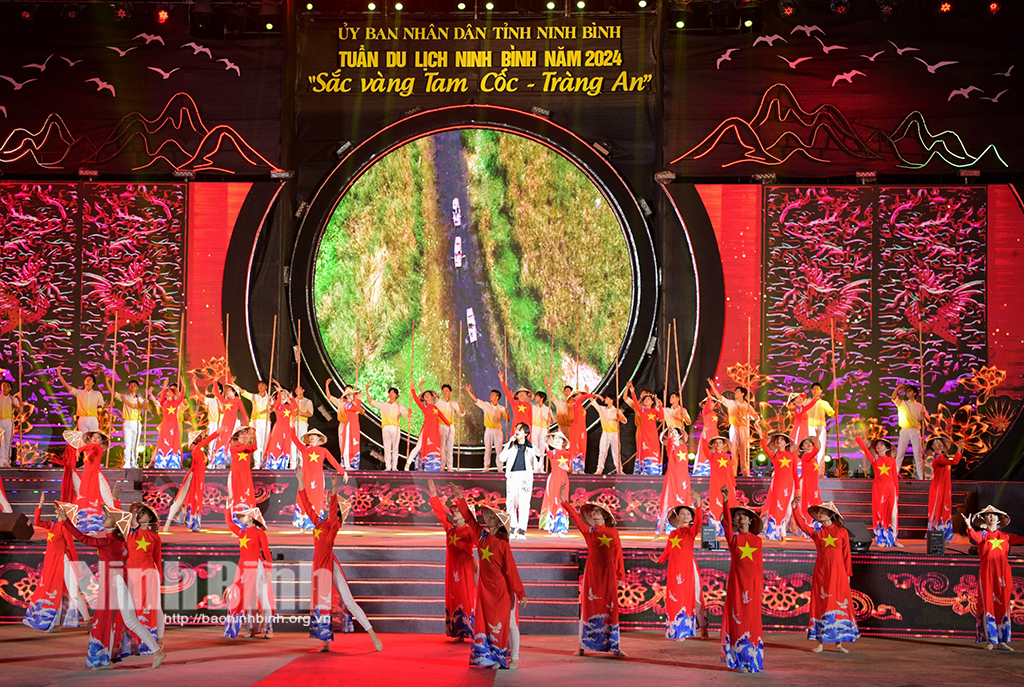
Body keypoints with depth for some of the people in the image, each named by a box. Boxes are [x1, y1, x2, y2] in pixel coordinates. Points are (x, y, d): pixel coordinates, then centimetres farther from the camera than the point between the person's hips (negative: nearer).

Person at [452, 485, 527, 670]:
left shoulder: (502, 543, -12)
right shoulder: (481, 535, 2)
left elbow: (511, 569, -11)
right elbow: (469, 518, 12)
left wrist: (520, 593, -10)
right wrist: (461, 498, 9)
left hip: (503, 589, -5)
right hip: (486, 588, 5)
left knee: (509, 623, 2)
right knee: (489, 622, 6)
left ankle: (513, 658, 10)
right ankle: (496, 658, 14)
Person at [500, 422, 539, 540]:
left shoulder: (531, 448, 12)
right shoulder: (511, 446, 14)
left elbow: (535, 467, 13)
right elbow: (501, 459, -1)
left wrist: (534, 457, -6)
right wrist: (509, 444, -3)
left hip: (525, 477, -1)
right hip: (512, 476, 2)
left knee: (524, 504, -10)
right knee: (510, 503, 1)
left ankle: (522, 531, -9)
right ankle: (513, 529, 14)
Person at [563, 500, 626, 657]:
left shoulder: (613, 532, 6)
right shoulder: (588, 530, 4)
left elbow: (618, 554, 9)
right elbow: (575, 517, -7)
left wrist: (620, 576, 9)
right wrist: (564, 501, -17)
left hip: (608, 573, 1)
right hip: (591, 572, -1)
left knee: (611, 607, 2)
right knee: (588, 606, 1)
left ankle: (614, 647, 8)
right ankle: (582, 645, 6)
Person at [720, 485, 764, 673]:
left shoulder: (757, 540, 11)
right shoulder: (733, 537, 5)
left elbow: (759, 564, 11)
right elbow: (726, 522, -13)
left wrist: (761, 585, 9)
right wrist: (726, 502, -27)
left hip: (753, 582, 2)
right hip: (737, 580, -2)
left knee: (752, 619, 2)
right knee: (738, 618, -3)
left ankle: (752, 659, 8)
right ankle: (739, 659, 1)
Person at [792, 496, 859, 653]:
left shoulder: (842, 532, 4)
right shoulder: (816, 531, 5)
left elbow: (846, 555, 6)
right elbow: (802, 524, -11)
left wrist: (848, 574, 4)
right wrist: (796, 507, -22)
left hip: (838, 572, 0)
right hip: (821, 572, 0)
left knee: (839, 605, 1)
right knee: (821, 604, 0)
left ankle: (839, 643, 8)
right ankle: (820, 642, 5)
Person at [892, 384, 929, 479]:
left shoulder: (920, 406, 11)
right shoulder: (902, 403, 12)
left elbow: (926, 419, 9)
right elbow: (893, 397, -4)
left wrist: (924, 416, -13)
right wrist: (898, 387, -5)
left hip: (915, 431, 0)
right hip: (904, 431, 0)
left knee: (918, 455, -1)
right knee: (900, 454, -3)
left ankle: (921, 477, 1)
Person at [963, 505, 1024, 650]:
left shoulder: (1005, 536, 16)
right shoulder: (983, 534, 4)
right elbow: (975, 537, -18)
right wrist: (969, 527, -38)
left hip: (1003, 573, 3)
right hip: (987, 573, -3)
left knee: (1003, 606, 4)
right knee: (988, 605, -5)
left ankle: (1002, 640, 9)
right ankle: (990, 640, -1)